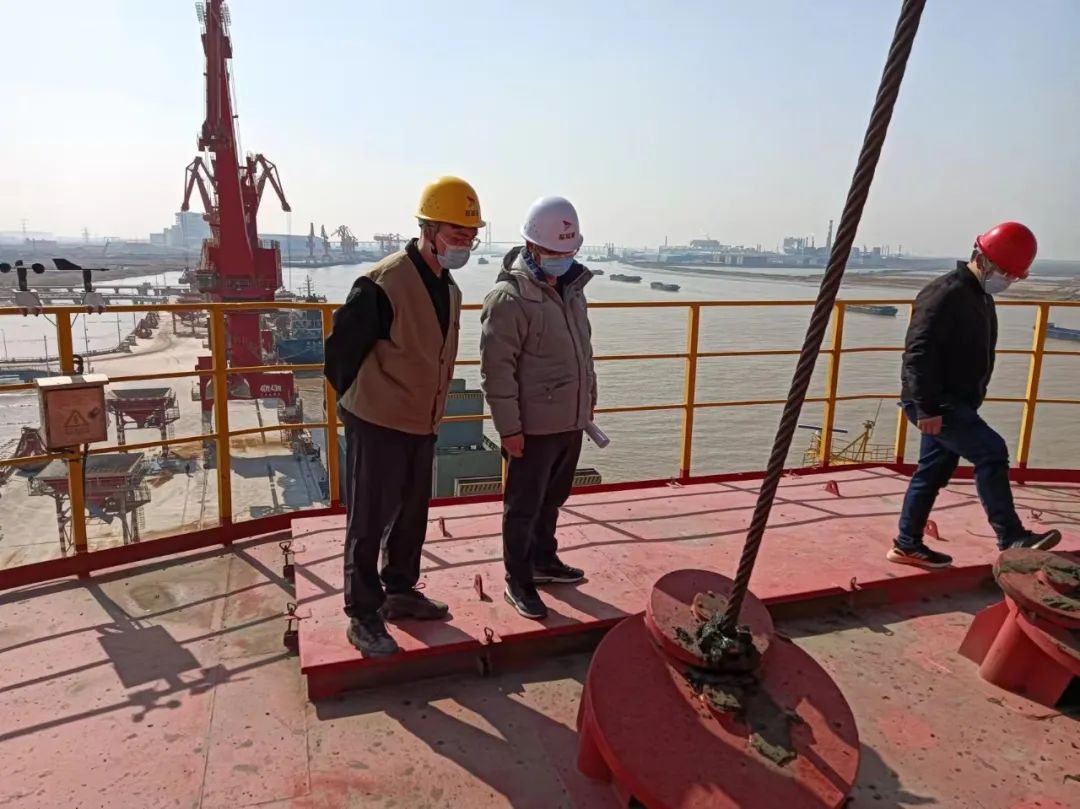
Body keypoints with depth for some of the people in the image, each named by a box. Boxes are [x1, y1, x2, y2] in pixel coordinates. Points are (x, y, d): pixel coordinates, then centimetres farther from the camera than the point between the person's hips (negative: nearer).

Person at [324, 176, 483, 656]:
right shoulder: (382, 285, -21)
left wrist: (427, 407, 17)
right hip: (378, 424, -8)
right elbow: (342, 347, -14)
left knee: (412, 513, 19)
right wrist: (357, 401, -2)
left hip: (422, 422, 8)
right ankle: (363, 615, 17)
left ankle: (399, 591, 37)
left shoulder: (449, 288, 6)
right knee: (369, 522, 3)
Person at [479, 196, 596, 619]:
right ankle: (518, 581, 21)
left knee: (552, 500, 22)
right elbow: (496, 370, -18)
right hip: (534, 426, -7)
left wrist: (588, 397, 19)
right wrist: (509, 427, -18)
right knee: (523, 508, 6)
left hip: (571, 421, 8)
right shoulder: (509, 297, -17)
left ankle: (543, 560, 40)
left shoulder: (571, 286, 8)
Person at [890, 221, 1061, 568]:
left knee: (933, 472, 13)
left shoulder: (981, 297, 15)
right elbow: (918, 352, -24)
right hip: (935, 404, -10)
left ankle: (908, 545, 23)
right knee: (991, 450, -16)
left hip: (956, 402, 10)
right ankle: (1011, 537, -7)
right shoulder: (945, 293, -17)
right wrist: (927, 408, -27)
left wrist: (973, 401, 21)